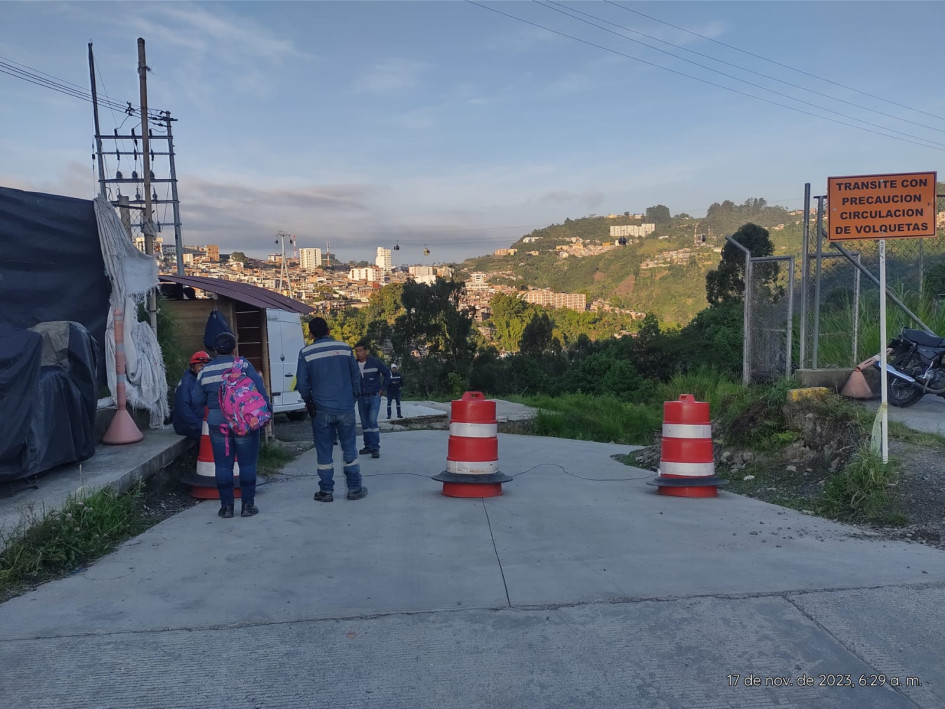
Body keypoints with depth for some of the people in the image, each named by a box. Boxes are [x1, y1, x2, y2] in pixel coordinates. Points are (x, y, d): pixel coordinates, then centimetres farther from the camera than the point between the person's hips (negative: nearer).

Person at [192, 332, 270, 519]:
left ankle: (226, 505, 11)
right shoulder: (243, 364, -7)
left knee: (222, 465, 9)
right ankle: (248, 505, 8)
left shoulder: (205, 372, 5)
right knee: (247, 463, 5)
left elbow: (198, 401, 9)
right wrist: (267, 409, -7)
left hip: (217, 424, 3)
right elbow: (259, 389, -13)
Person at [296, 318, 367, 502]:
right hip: (346, 408, 1)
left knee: (323, 451, 9)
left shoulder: (306, 353, -3)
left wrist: (310, 403, 12)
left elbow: (302, 383, -3)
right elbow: (356, 376, 3)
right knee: (349, 448, 10)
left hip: (321, 410, -1)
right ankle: (354, 488, 14)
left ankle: (326, 491, 12)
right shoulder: (344, 348, 1)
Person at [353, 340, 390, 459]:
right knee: (365, 423, 9)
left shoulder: (375, 362, -10)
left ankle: (375, 448, -11)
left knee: (372, 421, -15)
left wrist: (380, 388, 1)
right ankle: (368, 446, 20)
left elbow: (387, 374, 1)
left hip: (374, 396, -4)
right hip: (361, 398, 4)